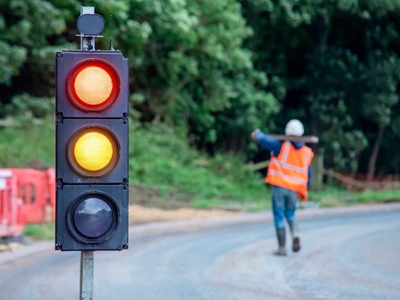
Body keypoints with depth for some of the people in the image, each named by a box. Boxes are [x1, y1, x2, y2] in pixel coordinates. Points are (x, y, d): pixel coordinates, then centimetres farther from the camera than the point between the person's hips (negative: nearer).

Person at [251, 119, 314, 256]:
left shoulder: (282, 145, -7)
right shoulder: (307, 153, 6)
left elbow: (262, 139, -6)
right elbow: (308, 175, 13)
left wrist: (257, 133, 18)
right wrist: (304, 191, 25)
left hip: (279, 187, -3)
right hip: (294, 190, 3)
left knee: (279, 217, 5)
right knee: (290, 214, 21)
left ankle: (282, 248, 4)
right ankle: (295, 234, -8)